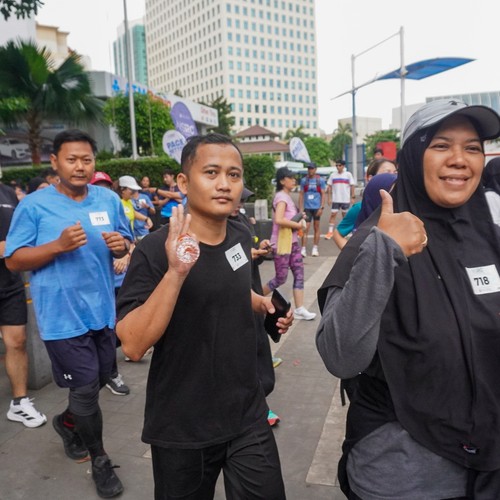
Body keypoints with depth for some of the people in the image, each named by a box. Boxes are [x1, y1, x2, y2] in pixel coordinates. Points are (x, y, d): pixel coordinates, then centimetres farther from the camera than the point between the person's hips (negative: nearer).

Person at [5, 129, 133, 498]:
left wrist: (121, 245, -14)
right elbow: (14, 260, -9)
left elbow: (125, 247, 10)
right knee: (86, 388, 2)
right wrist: (59, 245, -24)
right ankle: (100, 460, 26)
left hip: (103, 310, 5)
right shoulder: (34, 205, -9)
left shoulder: (110, 200, 3)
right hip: (63, 315, -5)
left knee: (101, 380, 21)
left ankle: (67, 422, 52)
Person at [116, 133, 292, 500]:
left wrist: (263, 304, 0)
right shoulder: (155, 250, -19)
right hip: (182, 429, -4)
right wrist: (175, 272, -35)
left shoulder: (242, 238, -1)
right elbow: (132, 345, -25)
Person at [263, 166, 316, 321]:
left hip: (293, 242, 9)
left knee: (299, 274, 5)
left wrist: (300, 219, 3)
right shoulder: (281, 197, -16)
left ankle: (299, 309, 10)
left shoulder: (287, 196, 13)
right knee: (280, 278, 0)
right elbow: (279, 220, -30)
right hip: (281, 243, -9)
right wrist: (297, 225, -18)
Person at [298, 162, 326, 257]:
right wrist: (300, 208, 0)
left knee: (316, 228, 8)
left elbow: (323, 194, 0)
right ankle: (303, 249, -7)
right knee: (305, 229, -7)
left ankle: (315, 249, 17)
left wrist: (322, 207, -9)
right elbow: (301, 194, 6)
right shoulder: (304, 180, 5)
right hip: (307, 207, 0)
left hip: (317, 207, 0)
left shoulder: (320, 180, 1)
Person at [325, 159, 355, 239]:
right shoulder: (333, 175, 4)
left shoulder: (348, 174, 0)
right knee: (333, 215, -6)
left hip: (346, 199, -1)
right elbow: (329, 187, 5)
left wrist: (352, 197, -6)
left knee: (345, 215, 10)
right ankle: (330, 232, -5)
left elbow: (352, 186, 0)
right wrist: (329, 198, -1)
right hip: (335, 199, 1)